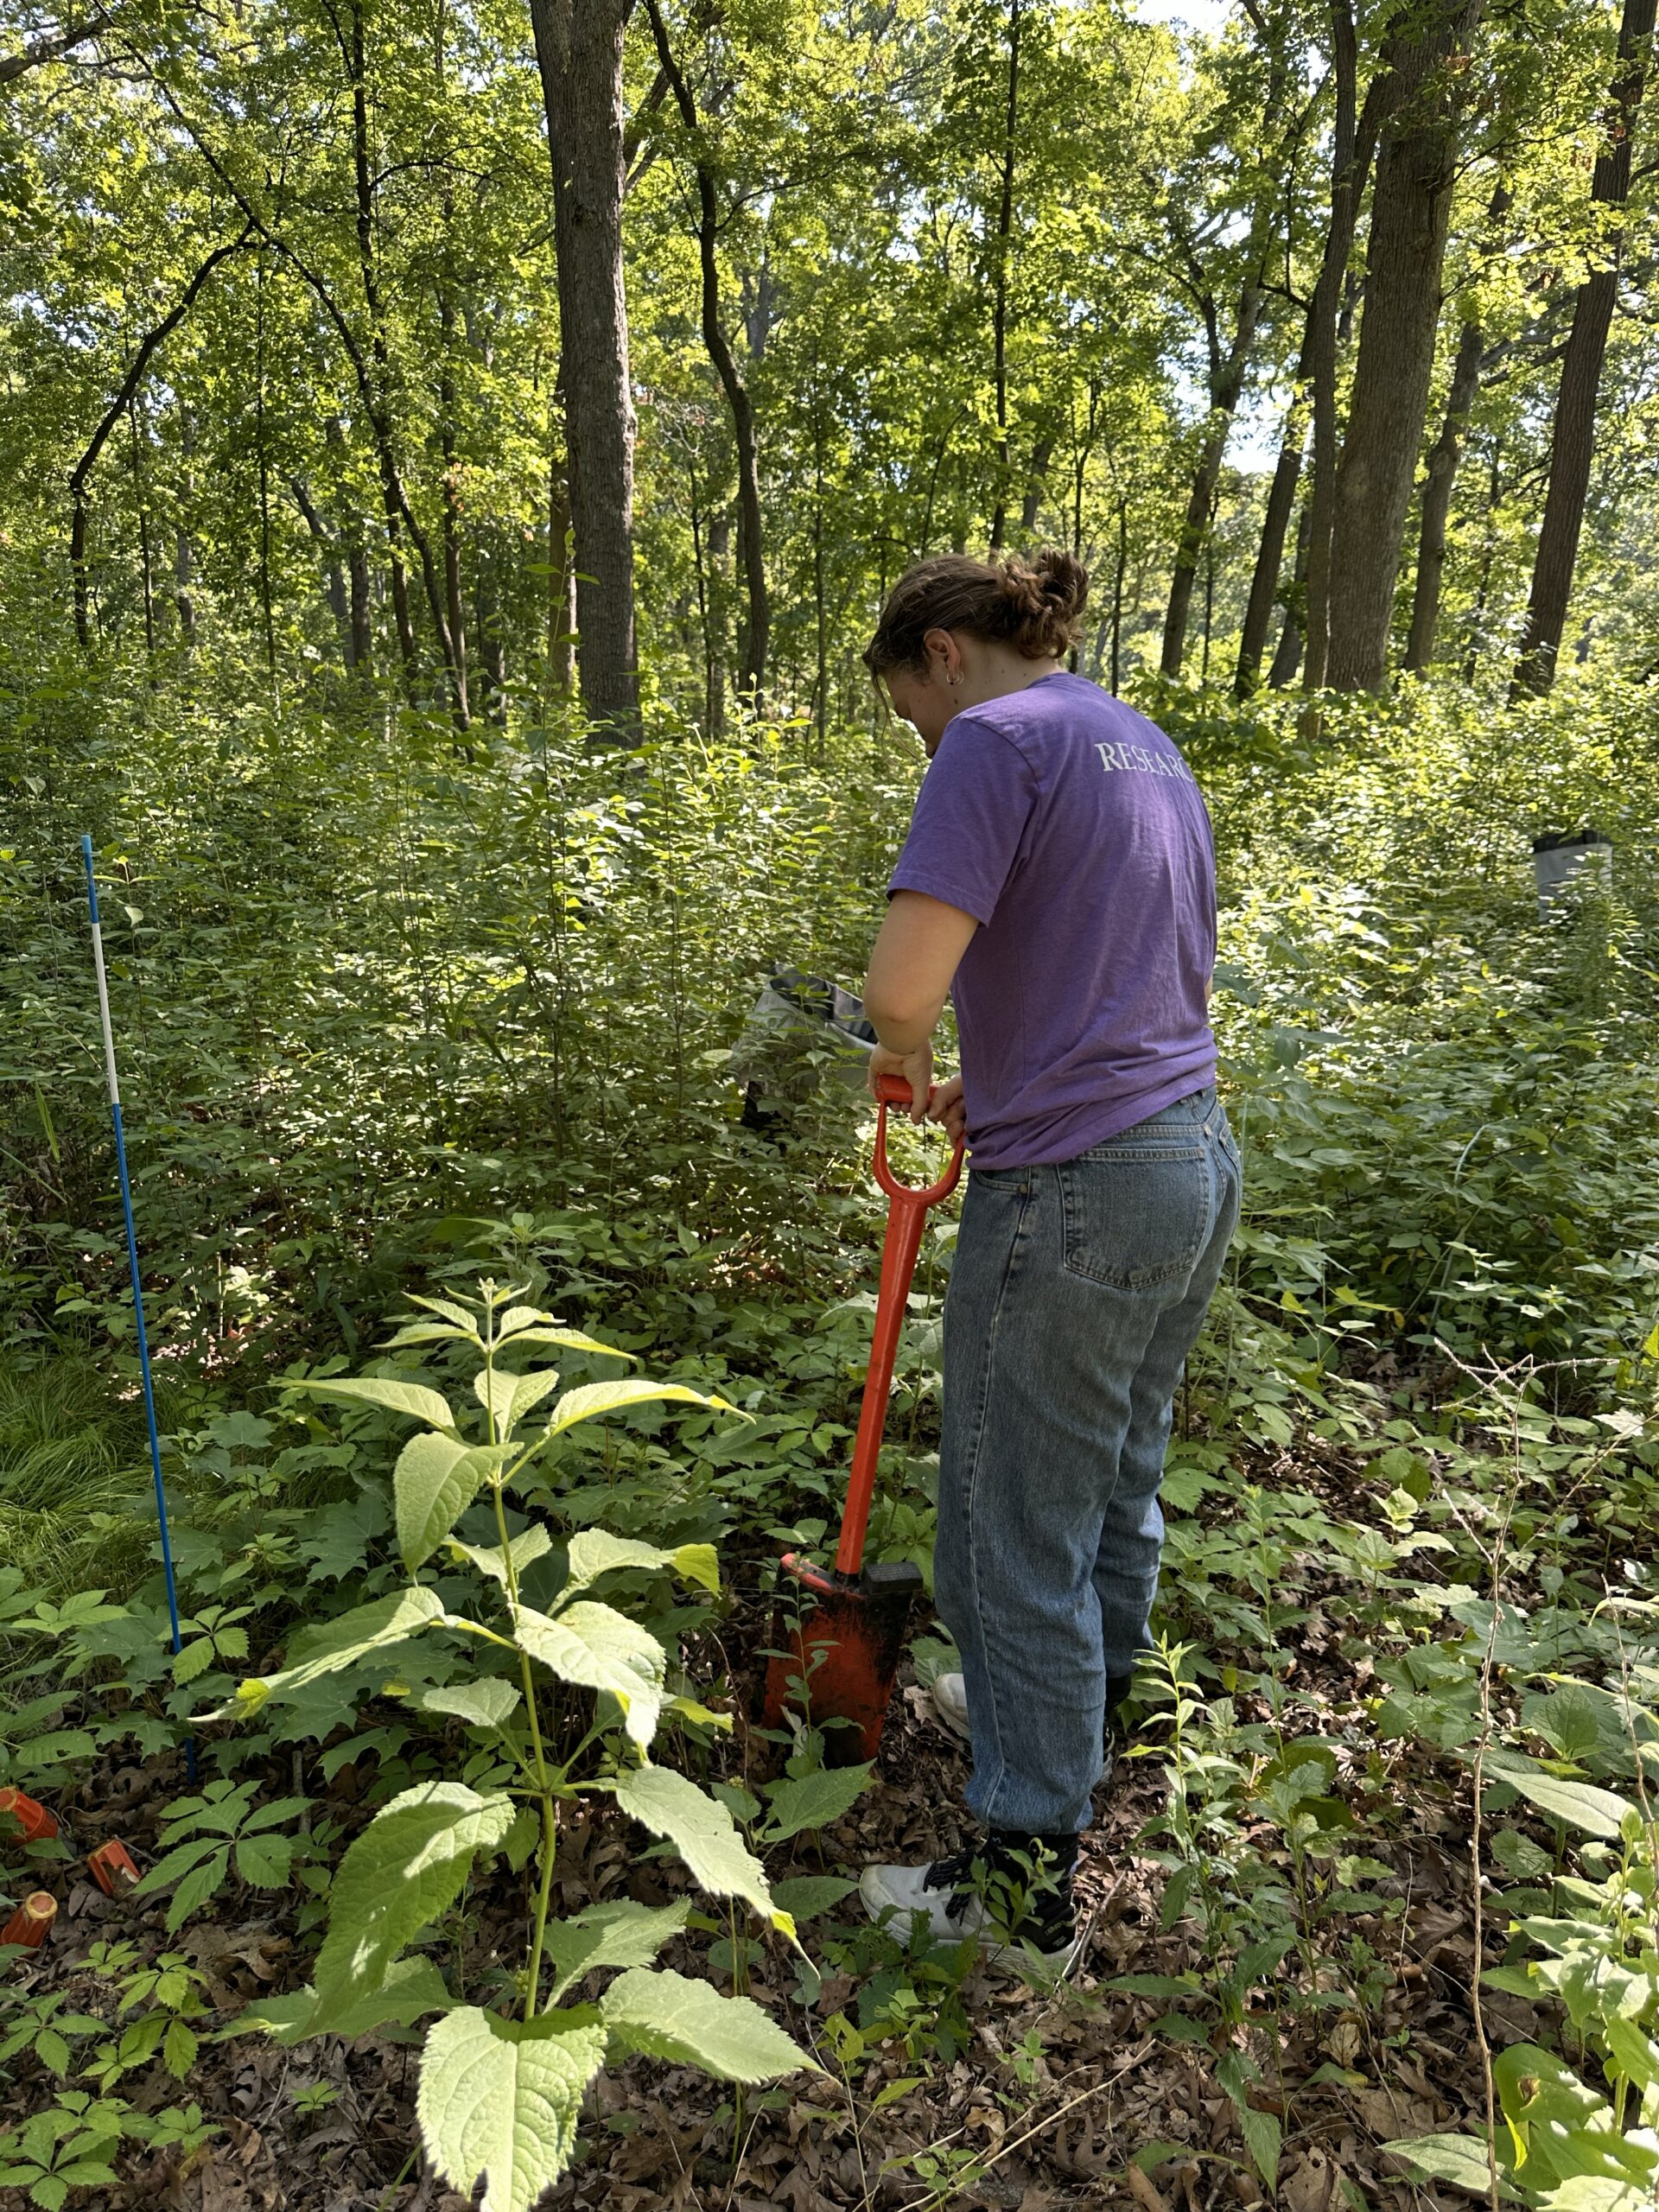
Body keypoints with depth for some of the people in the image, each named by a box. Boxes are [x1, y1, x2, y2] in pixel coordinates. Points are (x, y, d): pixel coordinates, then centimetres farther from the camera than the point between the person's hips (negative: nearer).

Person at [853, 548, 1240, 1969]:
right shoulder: (1147, 747, 14)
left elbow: (904, 985, -25)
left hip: (1071, 1200, -9)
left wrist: (904, 1058, -3)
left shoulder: (997, 741, -13)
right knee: (1116, 1479, 25)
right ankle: (1079, 1706, 48)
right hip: (1196, 1164, 9)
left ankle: (1028, 1875, 23)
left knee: (1017, 1533, 6)